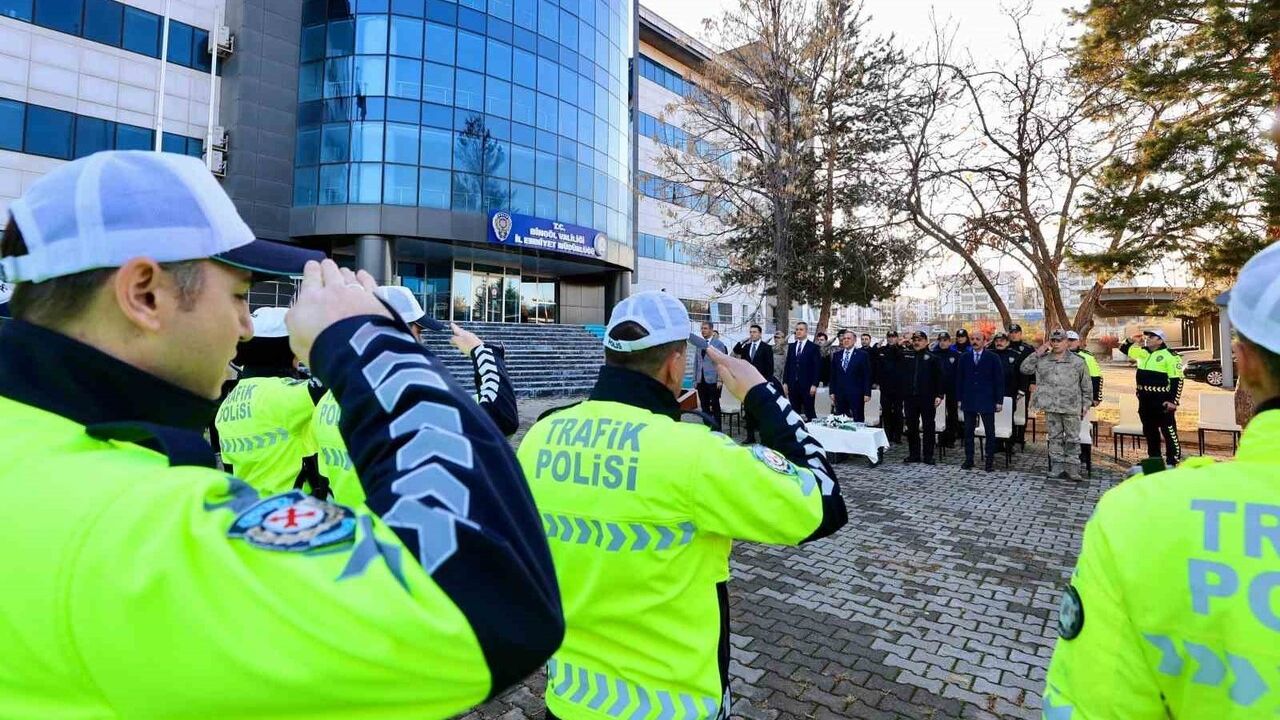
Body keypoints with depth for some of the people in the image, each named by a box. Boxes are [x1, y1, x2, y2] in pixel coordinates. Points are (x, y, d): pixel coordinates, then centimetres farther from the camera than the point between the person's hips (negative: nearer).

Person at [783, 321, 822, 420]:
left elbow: (816, 367, -5)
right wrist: (785, 382, 6)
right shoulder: (791, 346, 12)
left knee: (809, 412, 0)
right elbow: (787, 366, 13)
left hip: (807, 386, -4)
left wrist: (814, 385, -12)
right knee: (794, 412, 7)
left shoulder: (813, 347, -2)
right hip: (793, 385, 4)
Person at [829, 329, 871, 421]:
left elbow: (867, 375, -2)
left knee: (858, 420, 1)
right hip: (840, 394, 3)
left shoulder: (863, 355, 0)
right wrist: (832, 392, 7)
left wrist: (867, 393, -8)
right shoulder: (836, 355, 11)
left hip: (856, 394, -3)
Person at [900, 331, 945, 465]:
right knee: (911, 427, 9)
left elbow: (939, 378, -3)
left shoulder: (932, 358, 0)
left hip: (927, 398, -3)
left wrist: (939, 395, -11)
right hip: (909, 397, 3)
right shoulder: (906, 356, 9)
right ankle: (914, 454, 18)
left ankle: (928, 456, 11)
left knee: (928, 427, 4)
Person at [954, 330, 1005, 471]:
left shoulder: (993, 358, -1)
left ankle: (990, 461, 13)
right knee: (968, 432, 6)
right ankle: (968, 460, 14)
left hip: (987, 401, -2)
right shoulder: (964, 358, 7)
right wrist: (959, 399, 4)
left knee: (990, 432, 4)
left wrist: (999, 401, -5)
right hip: (969, 401, 2)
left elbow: (999, 380, -1)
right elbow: (959, 379, 9)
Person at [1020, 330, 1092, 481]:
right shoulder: (1043, 360, 4)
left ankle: (1072, 470, 12)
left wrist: (1086, 403, 3)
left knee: (1072, 439, 4)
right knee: (1055, 438, 9)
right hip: (1051, 407, 2)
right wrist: (1037, 353, -4)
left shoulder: (1077, 362, 0)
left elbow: (1086, 385, 5)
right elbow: (1025, 369, 0)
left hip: (1071, 407, -2)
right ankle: (1057, 468, 17)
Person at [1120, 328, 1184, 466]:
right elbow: (1124, 349, 24)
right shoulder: (1143, 353, 10)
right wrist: (1132, 340, 3)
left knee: (1169, 433, -2)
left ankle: (1172, 463, 2)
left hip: (1162, 401, -7)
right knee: (1150, 432, 15)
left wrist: (1173, 401, -18)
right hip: (1145, 400, 8)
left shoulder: (1170, 356, -10)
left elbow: (1177, 380, -13)